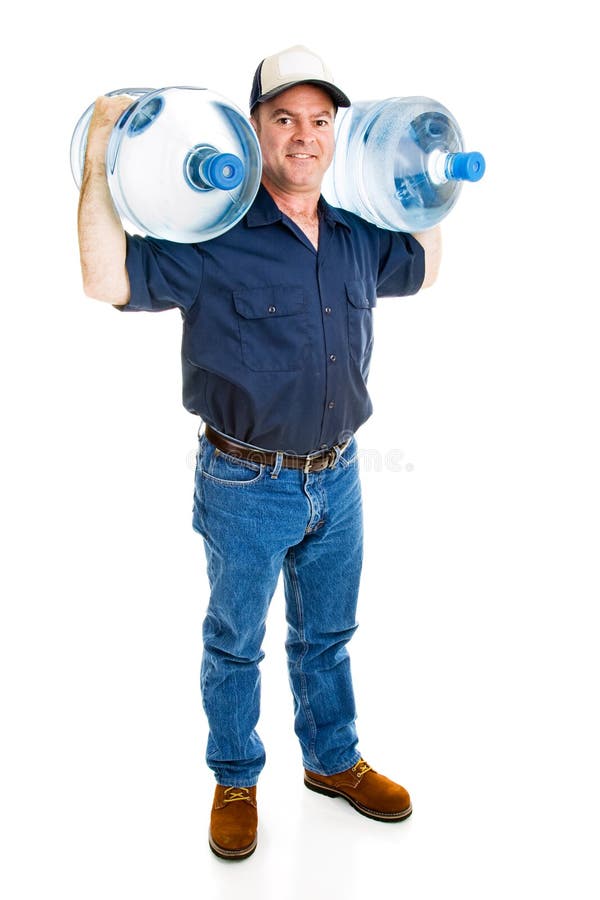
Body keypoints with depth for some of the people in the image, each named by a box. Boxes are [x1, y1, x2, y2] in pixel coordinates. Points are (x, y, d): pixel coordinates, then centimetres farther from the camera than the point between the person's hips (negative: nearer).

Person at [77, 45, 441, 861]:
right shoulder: (212, 237, -15)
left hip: (337, 477, 5)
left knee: (328, 632, 22)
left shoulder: (359, 236, 3)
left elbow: (424, 269, 22)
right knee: (235, 641, 14)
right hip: (247, 486, -5)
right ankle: (235, 783, 37)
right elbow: (108, 280, -22)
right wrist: (101, 155, -24)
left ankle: (333, 760, 44)